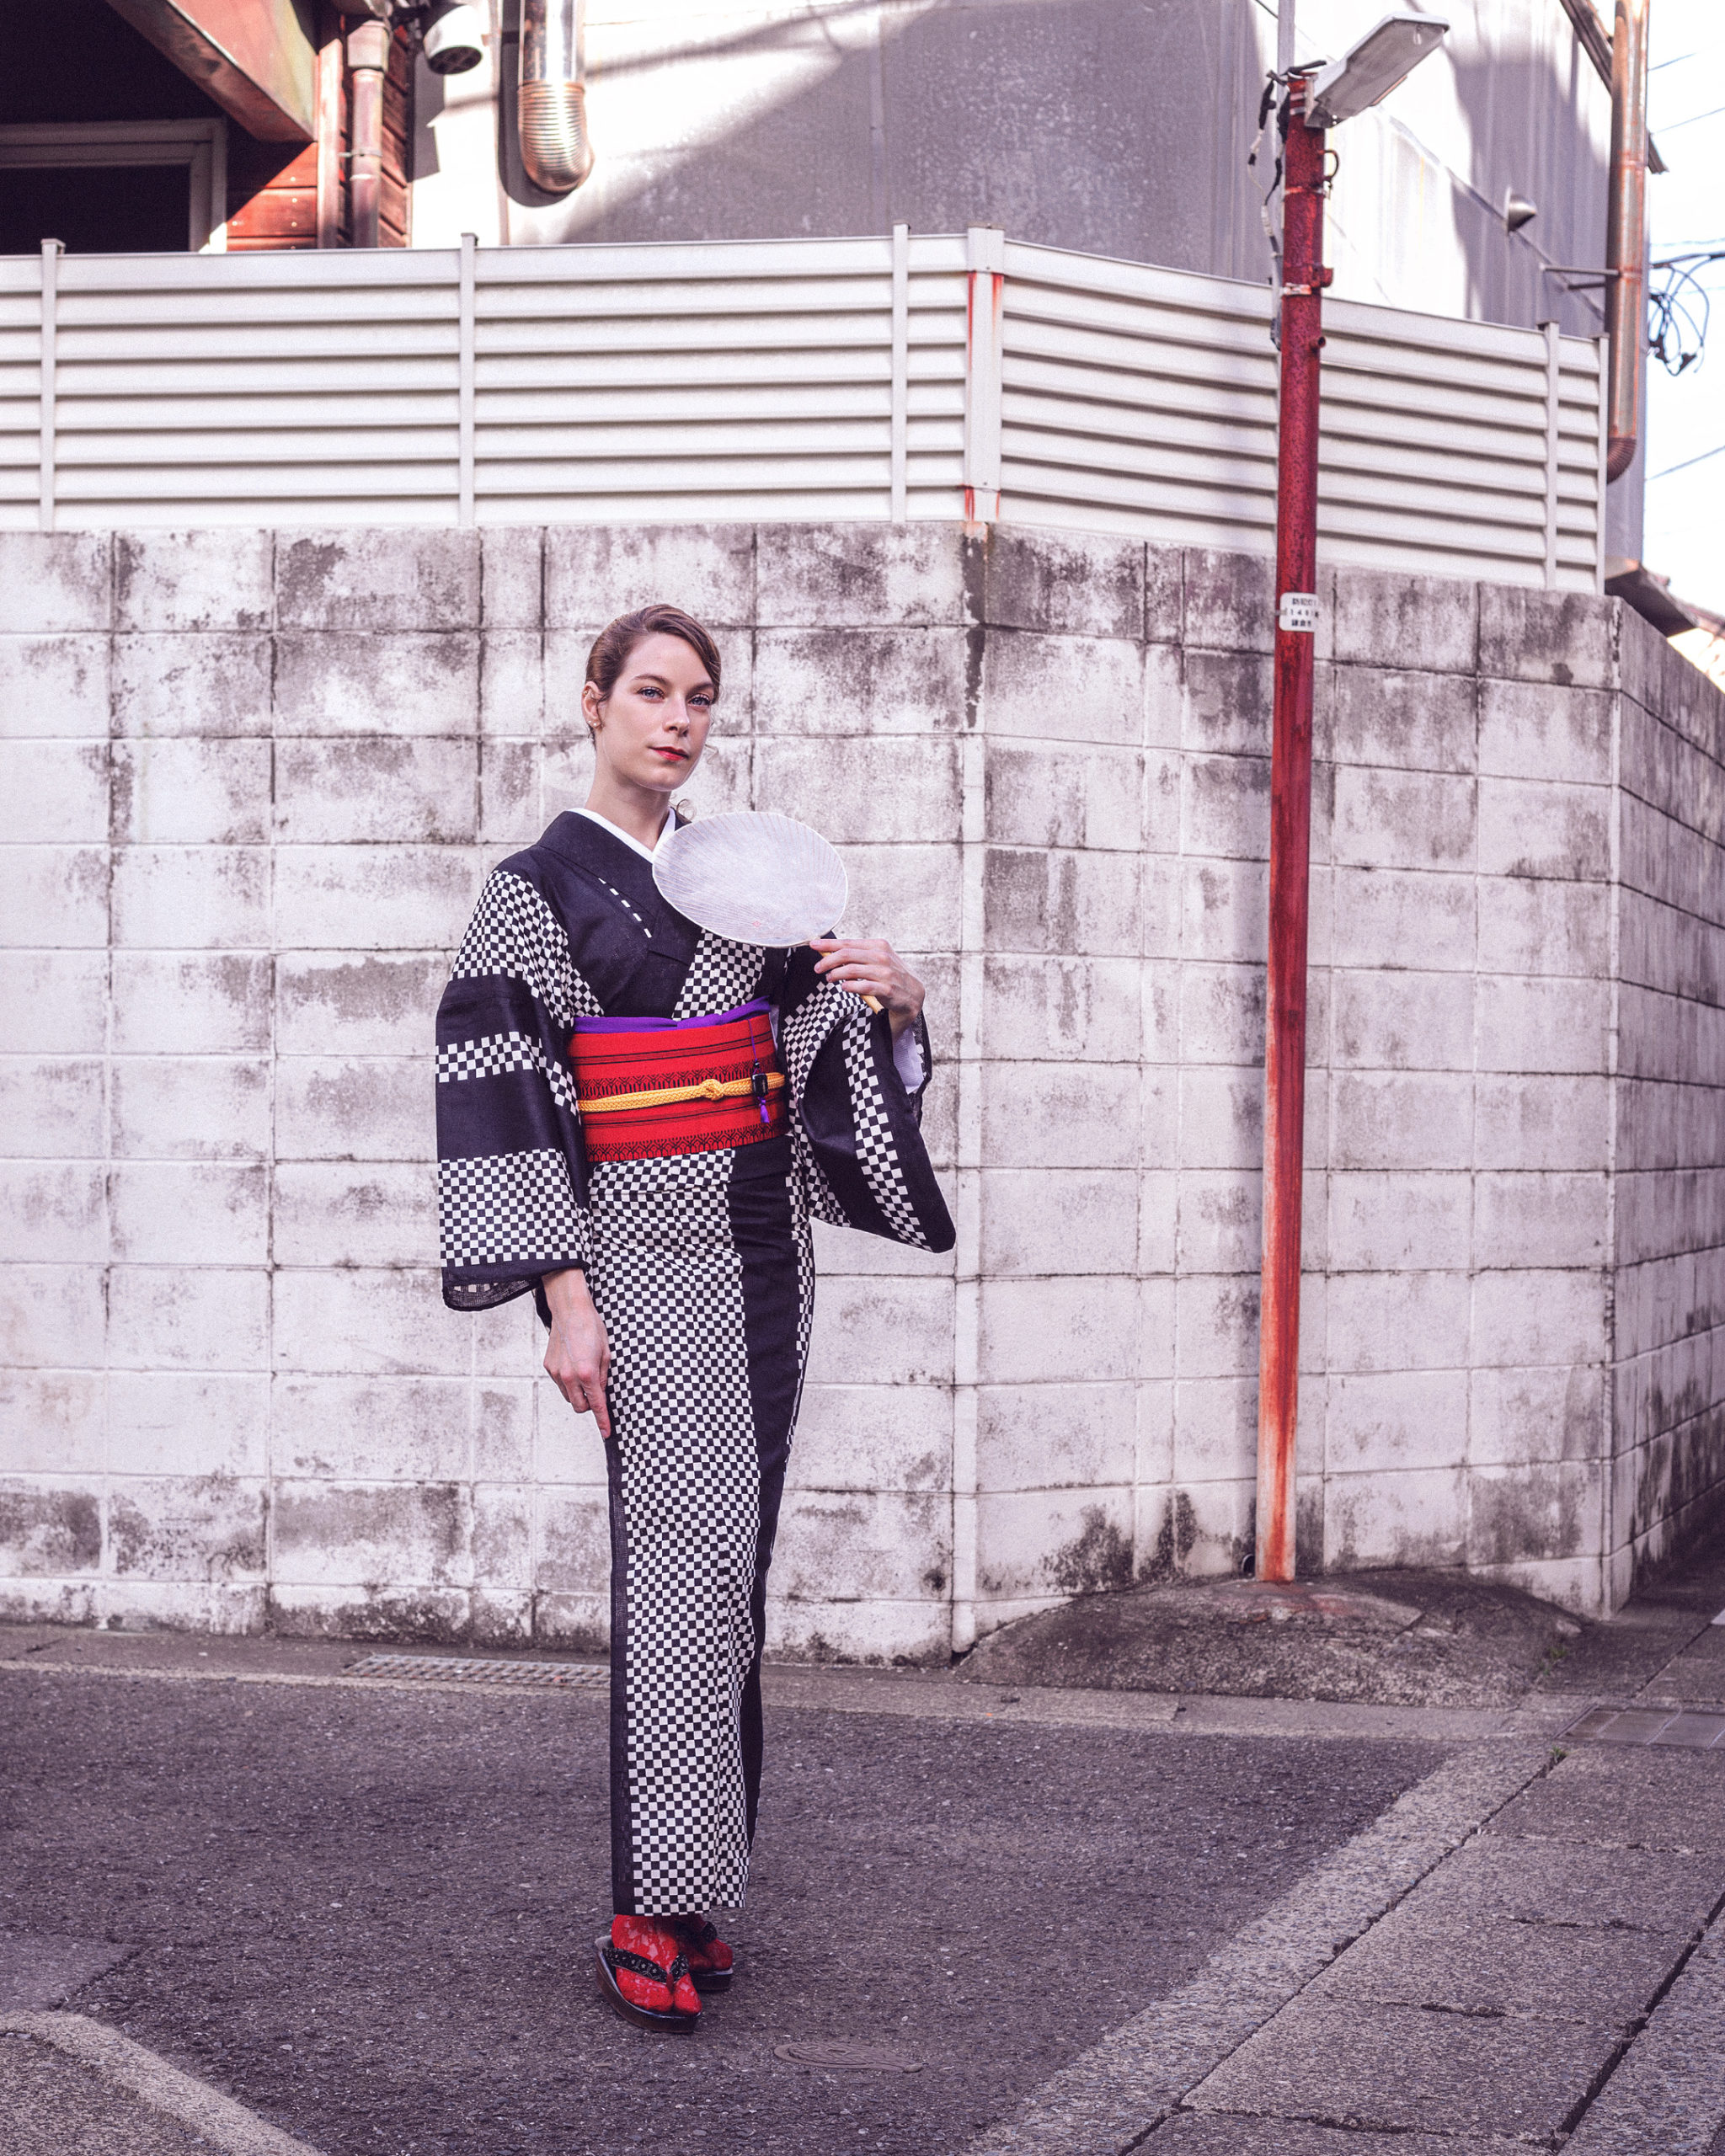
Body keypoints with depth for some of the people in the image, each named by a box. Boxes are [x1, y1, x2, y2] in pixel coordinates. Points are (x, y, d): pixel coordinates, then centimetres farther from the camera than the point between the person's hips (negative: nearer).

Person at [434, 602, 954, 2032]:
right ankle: (650, 1913, -7)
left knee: (730, 1563, 7)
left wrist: (894, 993, -6)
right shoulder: (540, 888, -4)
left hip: (758, 1248, 6)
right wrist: (563, 1296, -16)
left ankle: (697, 1888, 15)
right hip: (644, 1254, -6)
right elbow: (503, 1095, -9)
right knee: (685, 1559, -12)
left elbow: (825, 1048, 17)